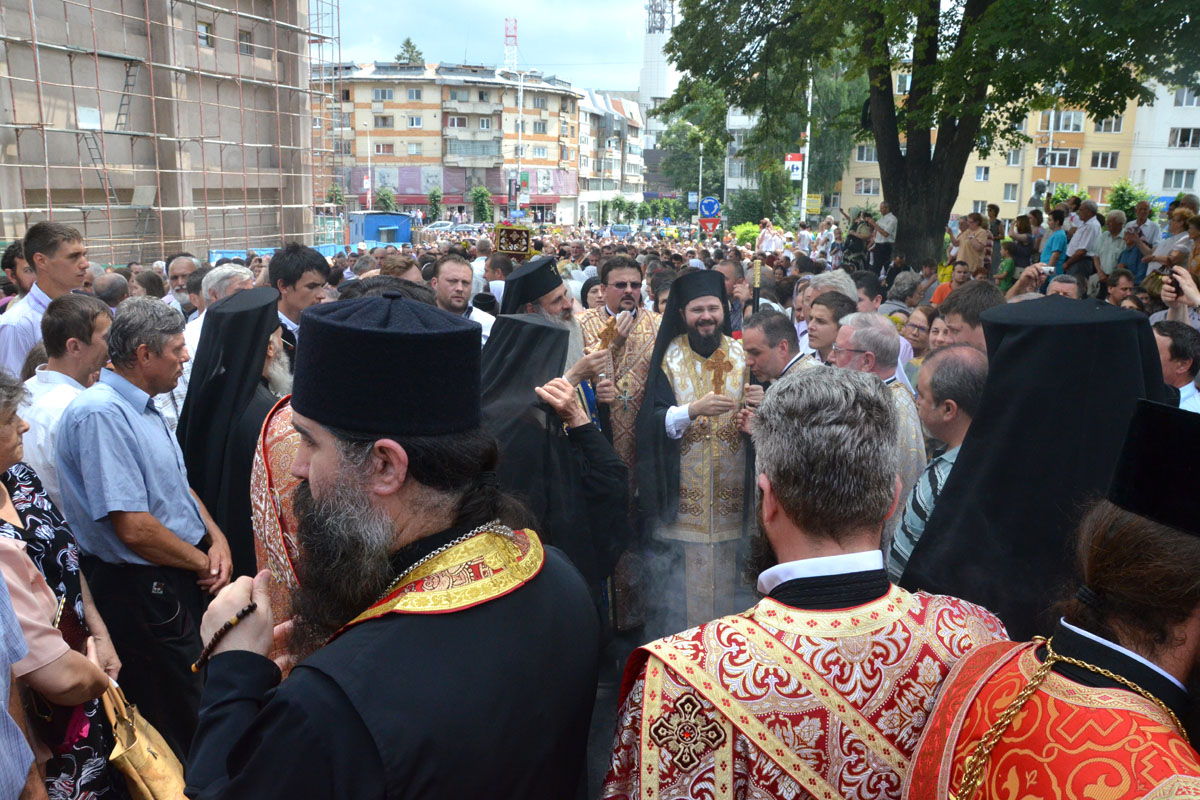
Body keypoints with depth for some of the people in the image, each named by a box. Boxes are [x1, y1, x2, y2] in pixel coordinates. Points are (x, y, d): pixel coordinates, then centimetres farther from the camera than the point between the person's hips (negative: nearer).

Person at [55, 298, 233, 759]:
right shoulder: (101, 413, -23)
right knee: (172, 722, 6)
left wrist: (216, 538, 1)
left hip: (182, 578, 9)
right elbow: (134, 528, -27)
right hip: (140, 591, -9)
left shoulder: (143, 405, 9)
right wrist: (203, 563, -13)